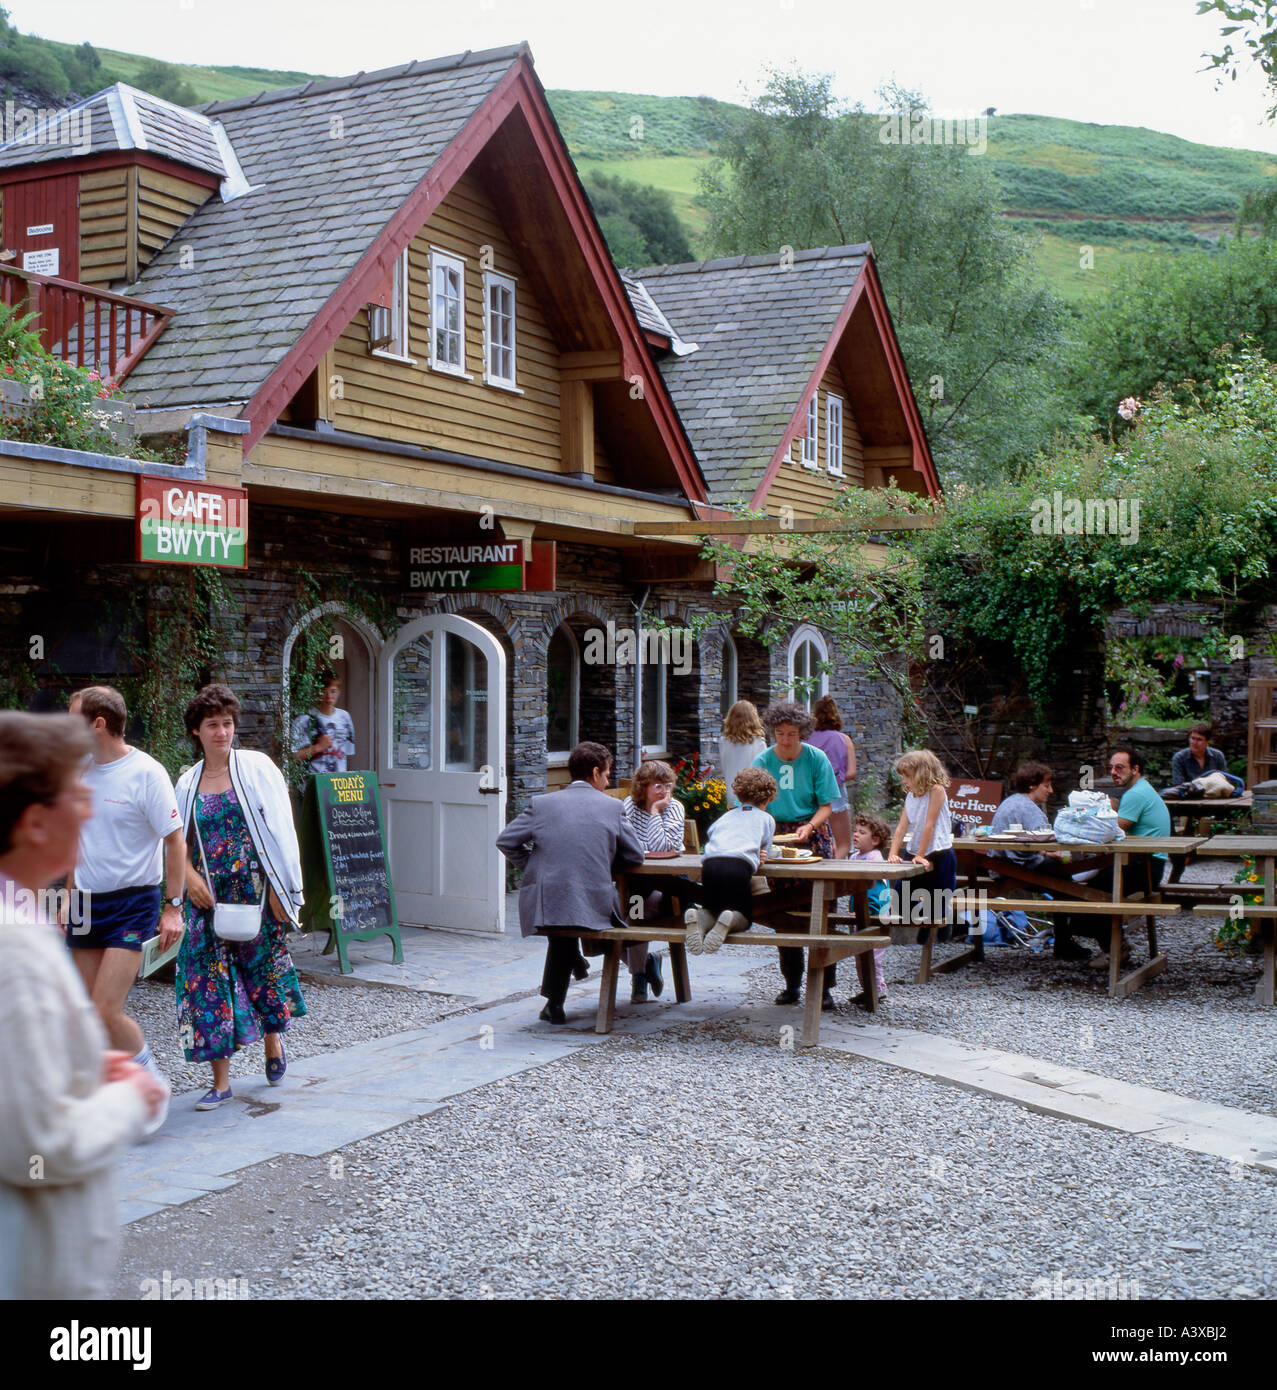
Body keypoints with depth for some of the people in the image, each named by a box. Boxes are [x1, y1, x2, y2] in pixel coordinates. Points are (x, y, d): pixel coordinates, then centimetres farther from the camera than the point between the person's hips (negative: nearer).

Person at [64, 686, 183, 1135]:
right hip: (86, 903, 7)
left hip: (132, 901, -6)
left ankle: (152, 1082, 10)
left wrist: (173, 907, -12)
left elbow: (174, 841, -9)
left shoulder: (146, 773, -13)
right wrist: (68, 897, 18)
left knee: (106, 1011, -13)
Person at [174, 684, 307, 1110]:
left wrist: (279, 890, -8)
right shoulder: (188, 783, 8)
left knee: (265, 963, 8)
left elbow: (278, 830, -3)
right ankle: (221, 1081, 5)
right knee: (209, 977, -2)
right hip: (208, 896, 3)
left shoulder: (256, 768, -2)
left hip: (254, 890, -2)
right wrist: (189, 875, -9)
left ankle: (273, 1040, 38)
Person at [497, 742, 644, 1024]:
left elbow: (505, 841, 6)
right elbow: (635, 857, 9)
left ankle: (555, 1003, 34)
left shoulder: (541, 803, 5)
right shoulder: (611, 806, 4)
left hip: (544, 905, 2)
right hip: (595, 904, -1)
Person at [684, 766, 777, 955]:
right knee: (744, 916, 14)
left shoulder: (726, 816, 32)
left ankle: (697, 918, -15)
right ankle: (729, 921, -22)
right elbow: (763, 853, 20)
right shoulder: (766, 819, 23)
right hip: (740, 867, -3)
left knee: (711, 909, 22)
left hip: (710, 864, 3)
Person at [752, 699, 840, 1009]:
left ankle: (823, 985, -1)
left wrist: (809, 827, -19)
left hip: (813, 835, -2)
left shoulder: (816, 759, -2)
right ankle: (792, 983, 14)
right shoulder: (763, 761, 1)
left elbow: (826, 806, -1)